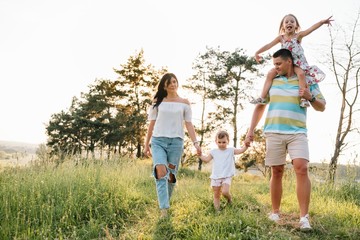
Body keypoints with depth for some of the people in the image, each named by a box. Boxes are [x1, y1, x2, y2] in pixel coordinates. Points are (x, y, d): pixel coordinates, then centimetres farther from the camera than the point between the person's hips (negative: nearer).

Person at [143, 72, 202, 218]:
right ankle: (164, 209, -22)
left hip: (176, 142, 1)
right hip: (158, 141, -1)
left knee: (171, 175, 3)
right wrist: (146, 144, 9)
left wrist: (195, 143, -5)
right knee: (161, 171, -19)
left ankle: (166, 203, 23)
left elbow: (189, 124, 6)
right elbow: (152, 124, 11)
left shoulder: (184, 103, 9)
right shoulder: (157, 102, 10)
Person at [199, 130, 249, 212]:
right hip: (215, 177, 2)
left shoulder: (231, 150, 3)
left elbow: (241, 151, -7)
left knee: (225, 192, -22)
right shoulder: (213, 151, 8)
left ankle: (229, 199, 11)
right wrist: (200, 154, -3)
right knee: (216, 195, 6)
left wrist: (246, 146, -25)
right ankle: (217, 210, 16)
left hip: (226, 177, -2)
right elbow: (206, 159, 9)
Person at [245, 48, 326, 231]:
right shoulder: (272, 81, 14)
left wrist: (310, 97, -11)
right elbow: (259, 106, 15)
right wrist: (251, 130, 7)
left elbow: (322, 107, 10)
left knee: (301, 169, -18)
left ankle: (304, 217, -15)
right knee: (276, 172, 5)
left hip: (297, 133, -2)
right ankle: (275, 213, 17)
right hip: (273, 133, 2)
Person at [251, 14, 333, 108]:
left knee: (301, 73, -34)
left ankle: (304, 98, -32)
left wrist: (322, 22, -31)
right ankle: (262, 97, -16)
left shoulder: (298, 35, -3)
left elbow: (311, 29, -17)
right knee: (271, 73, -14)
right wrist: (257, 52, -5)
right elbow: (269, 45, 3)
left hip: (298, 63, -3)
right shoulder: (281, 38, 6)